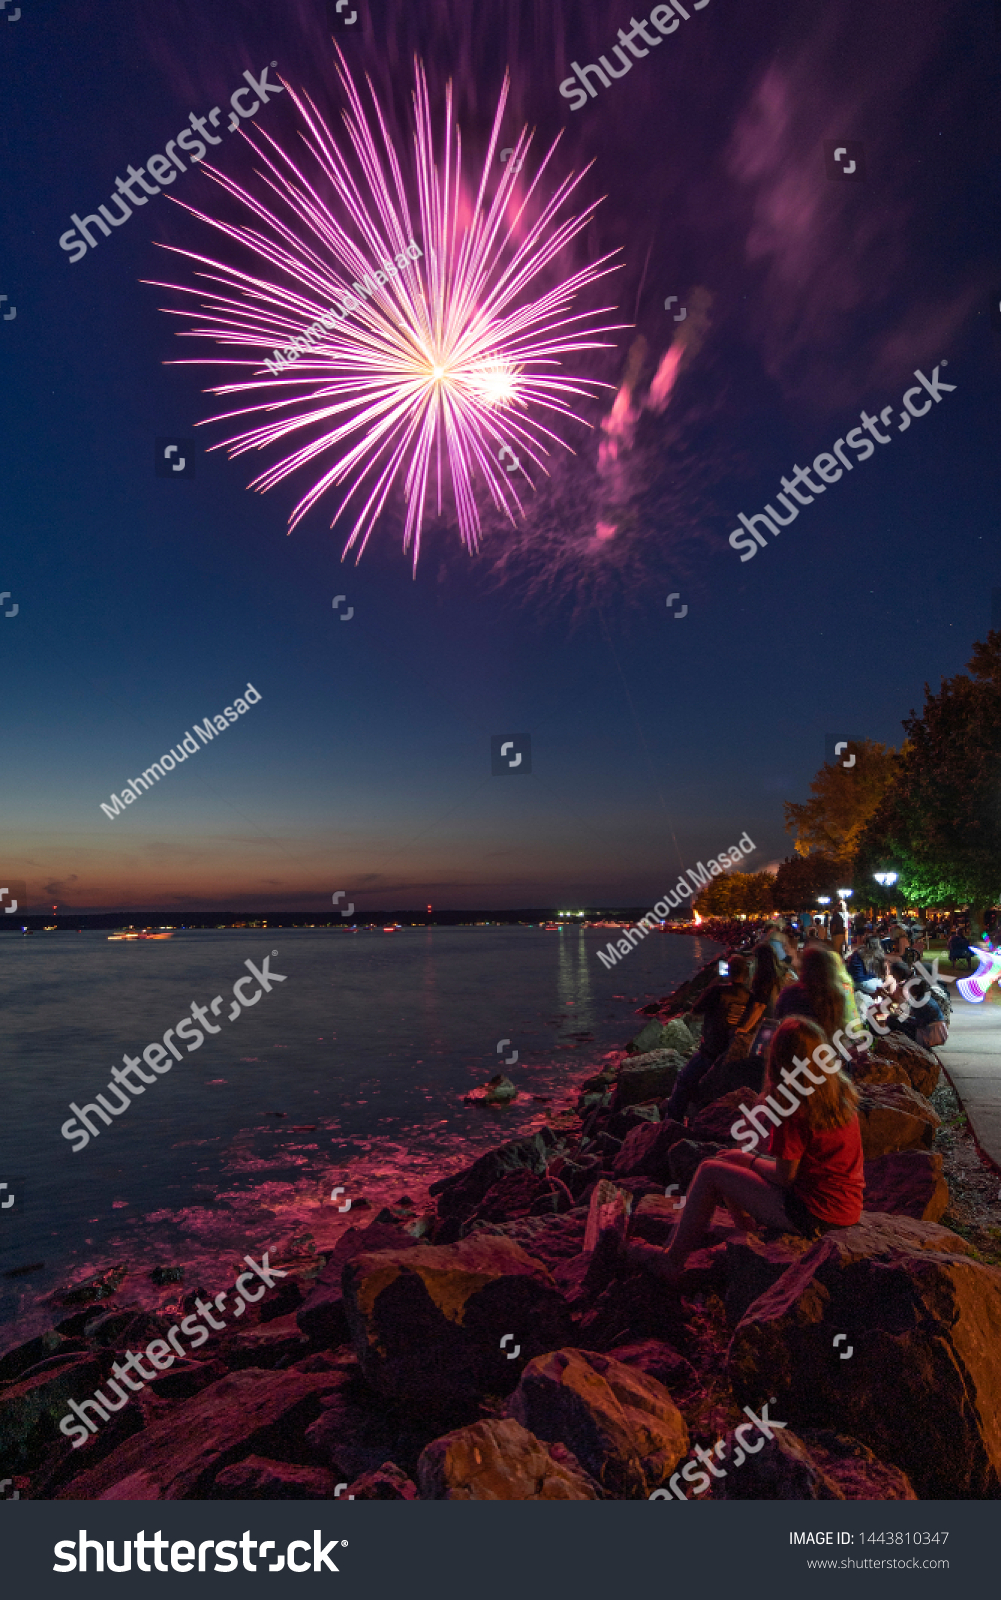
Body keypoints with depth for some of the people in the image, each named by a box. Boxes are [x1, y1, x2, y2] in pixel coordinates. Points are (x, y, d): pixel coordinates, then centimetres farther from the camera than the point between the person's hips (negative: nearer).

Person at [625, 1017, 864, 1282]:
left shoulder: (794, 1106, -24)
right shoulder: (842, 1090, -1)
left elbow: (784, 1177, -15)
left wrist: (751, 1160, 2)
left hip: (813, 1214, -8)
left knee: (709, 1171, 0)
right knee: (729, 1158, 17)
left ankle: (671, 1261, 13)